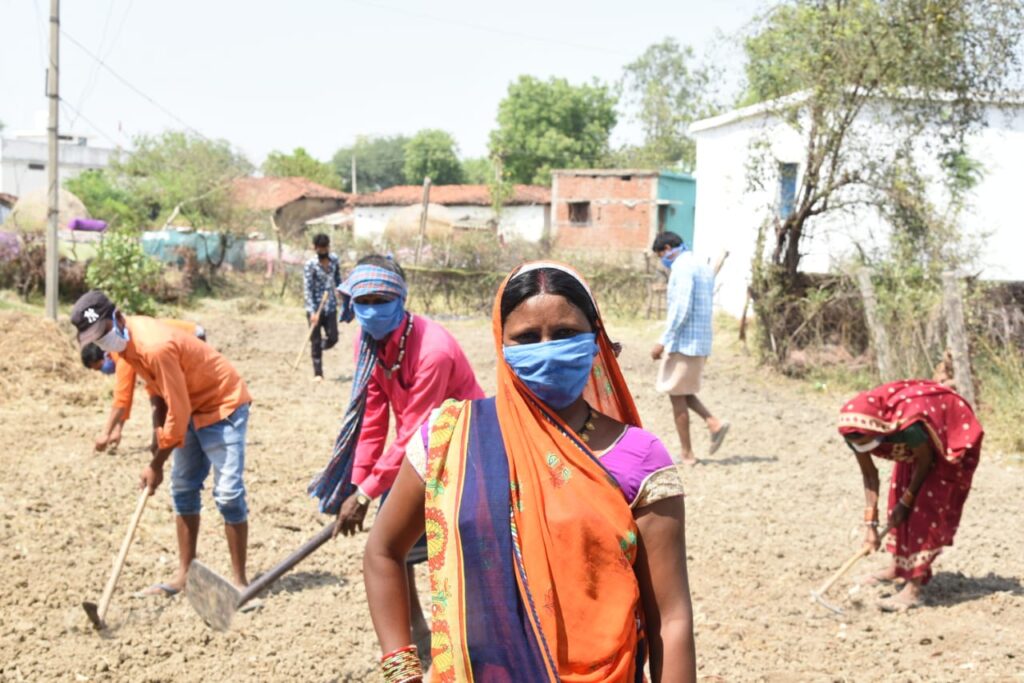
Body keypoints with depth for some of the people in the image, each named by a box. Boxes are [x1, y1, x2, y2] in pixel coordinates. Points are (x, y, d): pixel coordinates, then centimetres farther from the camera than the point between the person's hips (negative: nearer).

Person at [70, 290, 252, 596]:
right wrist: (158, 430, -3)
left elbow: (178, 413, -27)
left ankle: (239, 580, -6)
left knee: (228, 493, -12)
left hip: (223, 405, -10)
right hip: (191, 407, 10)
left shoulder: (155, 346, -32)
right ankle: (185, 574, 18)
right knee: (183, 489, 11)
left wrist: (156, 465, -19)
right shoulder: (126, 339, -4)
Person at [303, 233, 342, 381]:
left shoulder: (334, 260, 4)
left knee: (332, 338, -1)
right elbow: (308, 289, -13)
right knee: (316, 342, 1)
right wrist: (312, 312, -20)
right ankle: (318, 373, 9)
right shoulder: (310, 264, -11)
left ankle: (317, 350, 31)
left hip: (330, 307, 4)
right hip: (315, 308, -4)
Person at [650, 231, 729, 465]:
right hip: (702, 342, 9)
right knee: (683, 392, 20)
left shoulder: (682, 268, -14)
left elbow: (681, 310, -21)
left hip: (683, 342, -9)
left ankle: (687, 454, 4)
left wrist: (663, 341, -18)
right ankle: (714, 422, 1)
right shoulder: (704, 268, 16)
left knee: (677, 396, 0)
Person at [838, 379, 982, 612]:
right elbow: (869, 475, -12)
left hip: (950, 439, -7)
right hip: (915, 446, 7)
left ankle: (914, 588, -12)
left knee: (926, 508, -12)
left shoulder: (908, 426, -44)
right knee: (898, 499, 9)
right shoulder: (856, 431, -24)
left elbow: (925, 461, -24)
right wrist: (870, 523, -16)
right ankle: (900, 566, 29)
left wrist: (906, 501, -12)